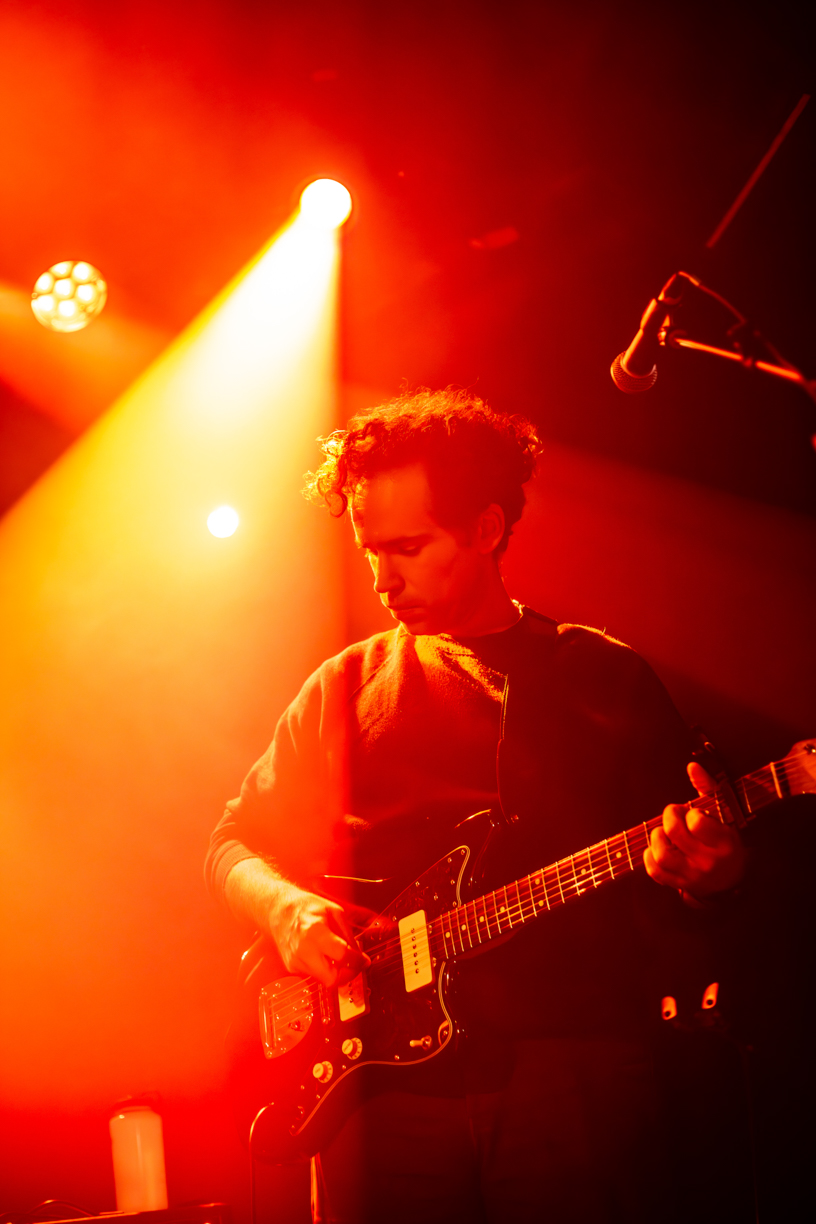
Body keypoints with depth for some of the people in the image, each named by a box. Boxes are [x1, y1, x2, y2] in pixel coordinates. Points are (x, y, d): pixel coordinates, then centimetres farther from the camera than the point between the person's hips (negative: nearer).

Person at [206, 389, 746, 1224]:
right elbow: (234, 844, 16)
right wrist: (288, 910, -6)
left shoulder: (609, 679, 7)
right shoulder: (345, 688, 11)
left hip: (572, 1081, -1)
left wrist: (703, 872, -15)